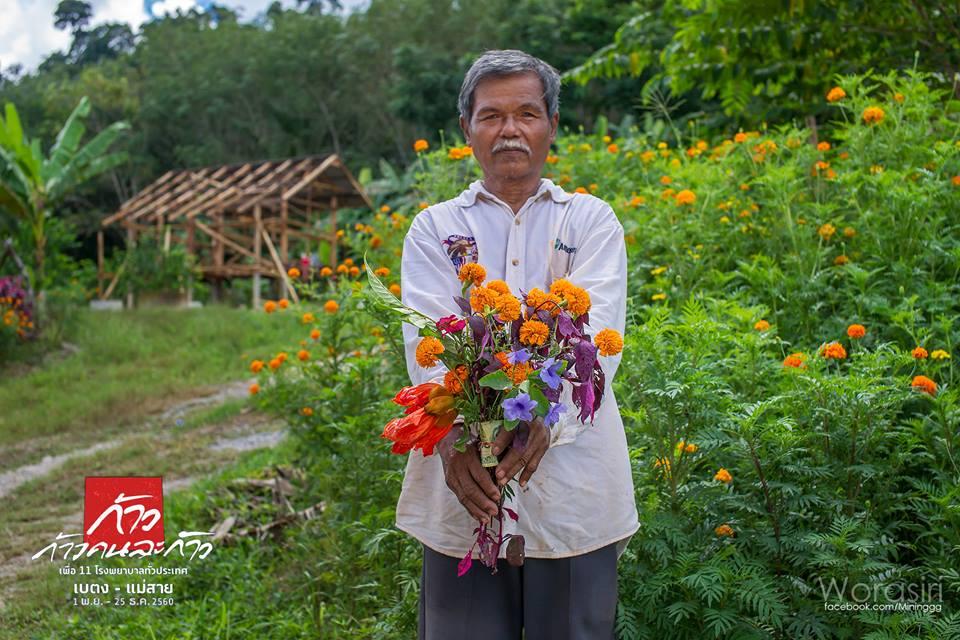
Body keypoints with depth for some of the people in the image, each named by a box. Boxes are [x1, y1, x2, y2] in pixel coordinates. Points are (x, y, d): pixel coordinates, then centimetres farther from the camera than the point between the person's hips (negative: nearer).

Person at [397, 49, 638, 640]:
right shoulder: (434, 229, 11)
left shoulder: (591, 220, 9)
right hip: (464, 479, 0)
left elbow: (596, 329, -7)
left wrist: (544, 416, -26)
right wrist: (452, 434, -23)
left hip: (573, 477, 0)